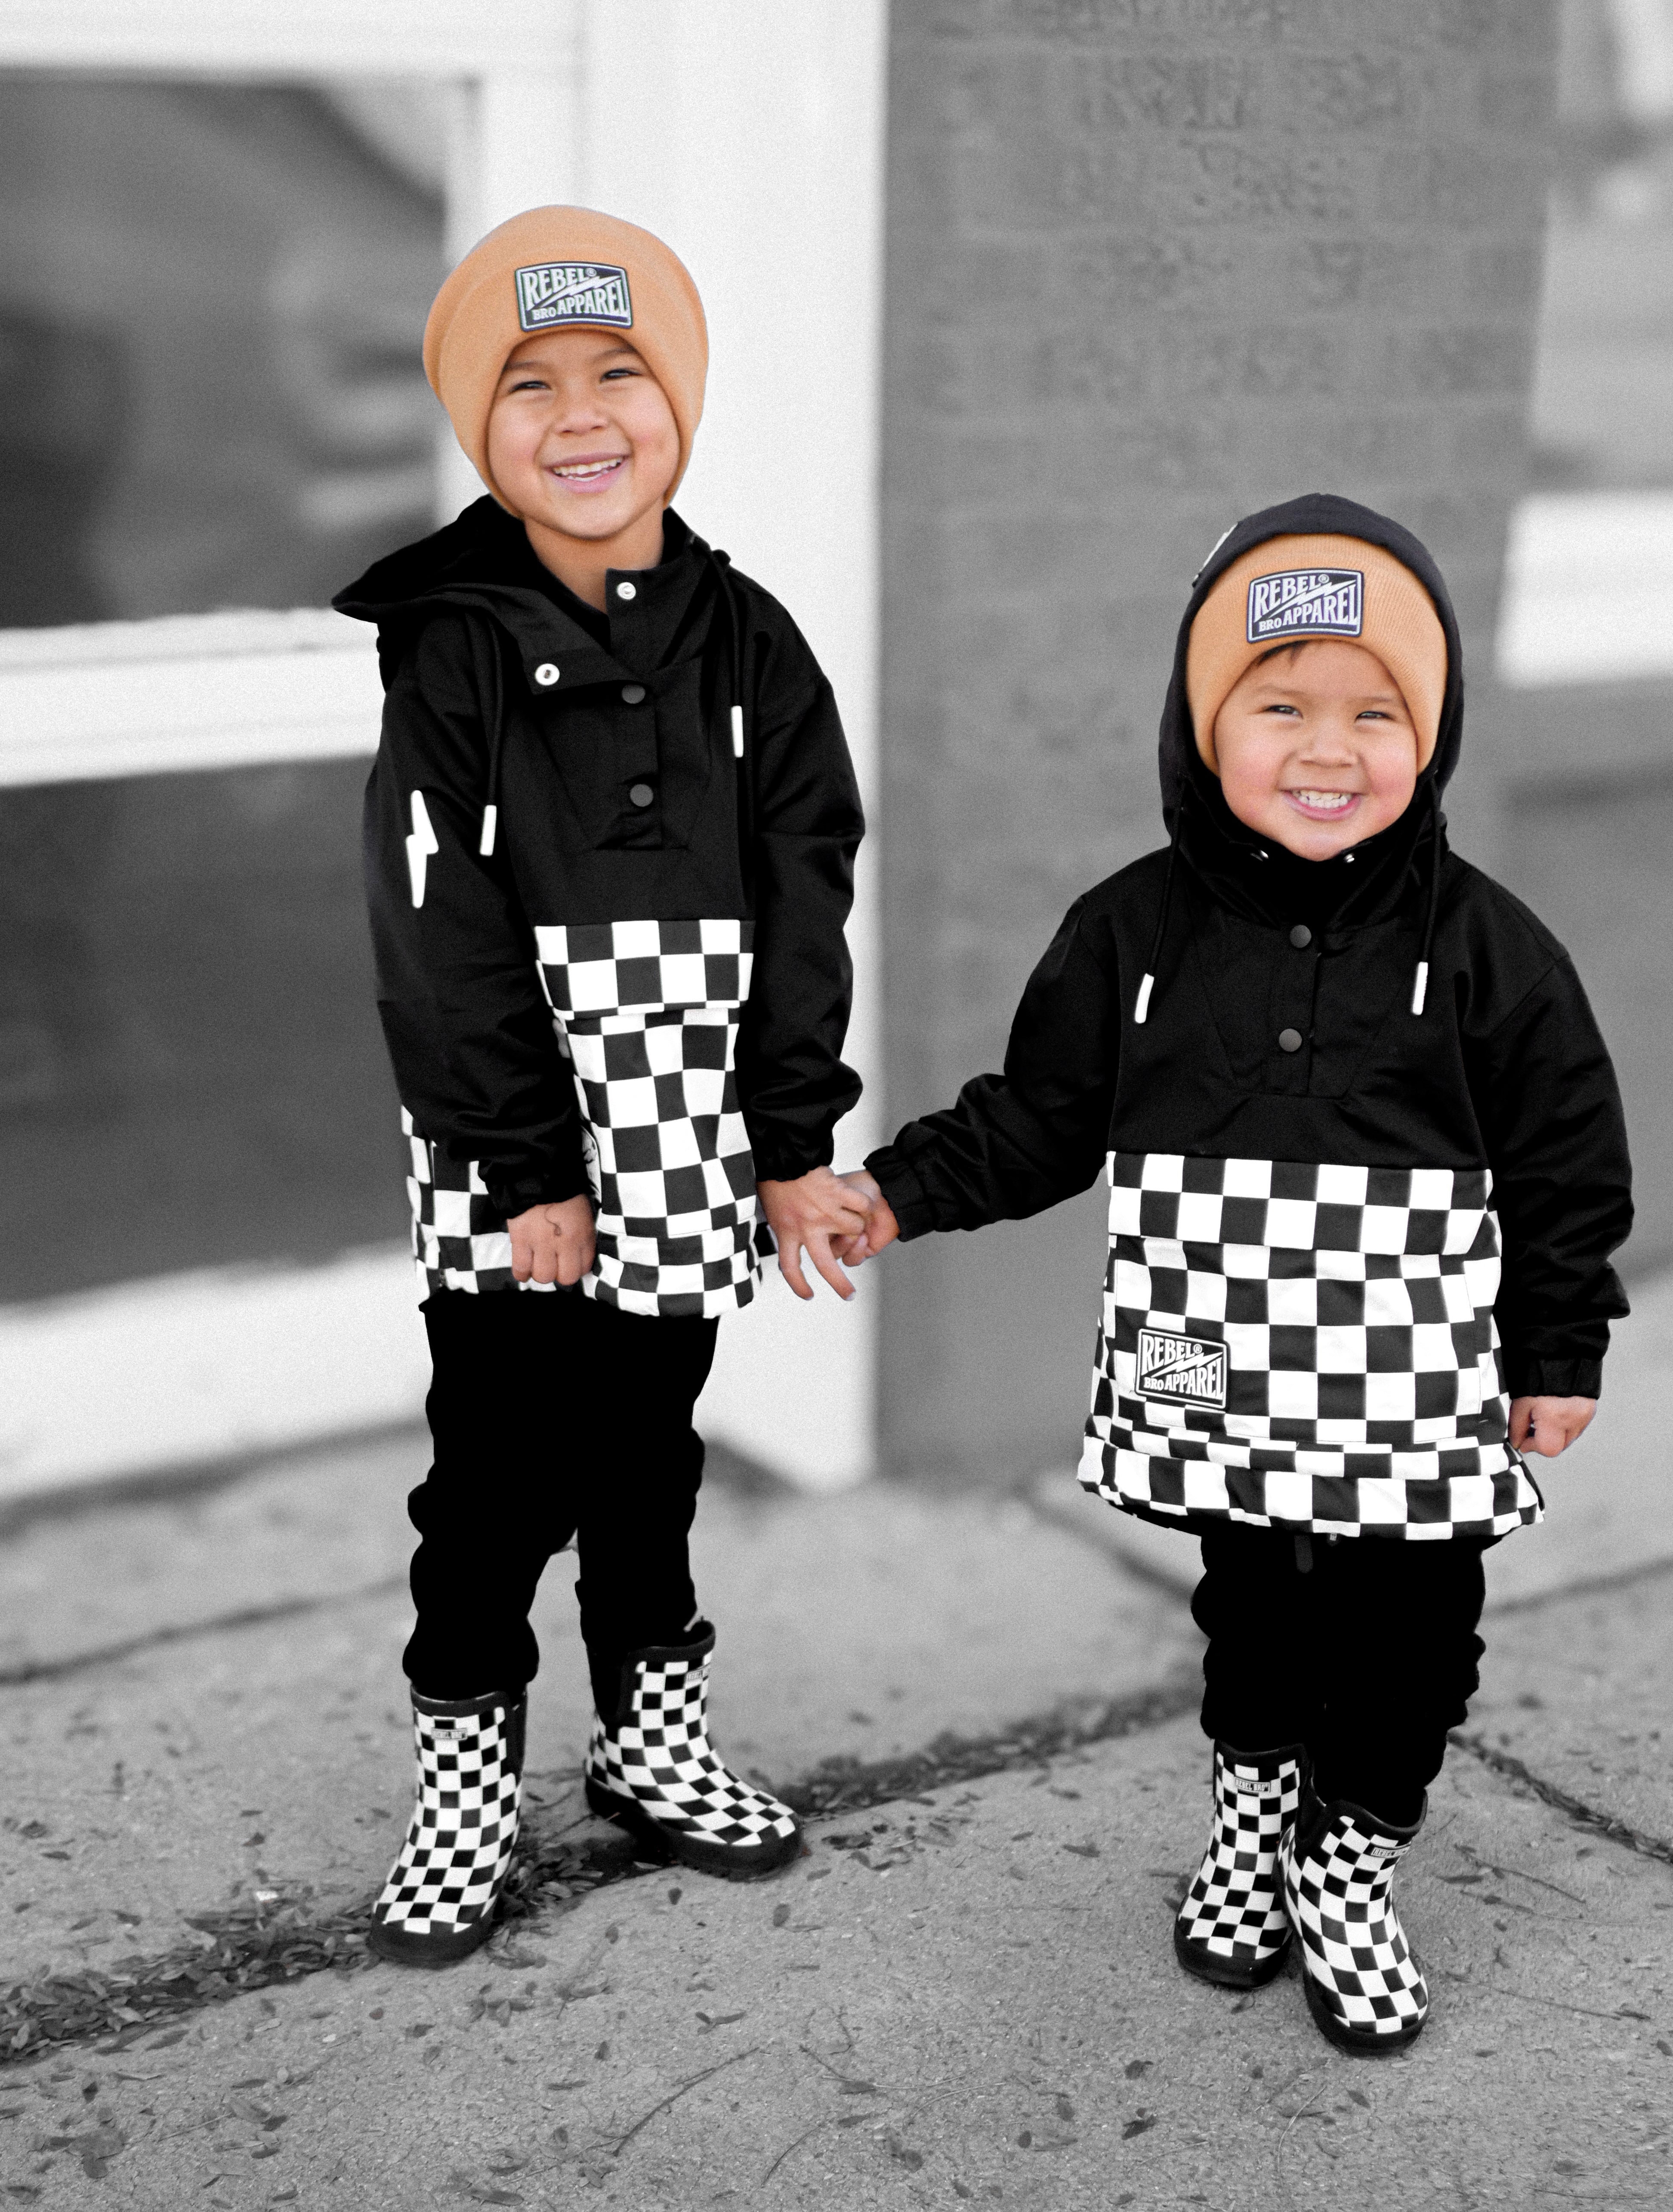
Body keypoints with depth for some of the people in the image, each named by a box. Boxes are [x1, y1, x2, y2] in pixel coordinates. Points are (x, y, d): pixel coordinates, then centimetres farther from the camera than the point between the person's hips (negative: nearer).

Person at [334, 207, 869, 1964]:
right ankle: (468, 1772, 18)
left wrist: (795, 1142, -1)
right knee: (500, 1459, 2)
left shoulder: (746, 645, 2)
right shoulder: (448, 645, -8)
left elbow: (803, 901, 2)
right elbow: (446, 938, -11)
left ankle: (654, 1732, 31)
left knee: (648, 1438, 15)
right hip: (497, 1129, -3)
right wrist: (528, 1168, -14)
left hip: (685, 1137, 3)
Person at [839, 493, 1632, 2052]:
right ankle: (1254, 1805, 44)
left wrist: (1557, 1354, 0)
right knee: (1252, 1608, 19)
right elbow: (1039, 1116, 4)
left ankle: (1349, 1864, 33)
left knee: (1404, 1633, 9)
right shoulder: (1134, 930, -5)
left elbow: (1563, 1160, -1)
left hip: (1412, 1392, -1)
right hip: (1218, 1384, 1)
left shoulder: (1483, 945, -8)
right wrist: (901, 1196, -5)